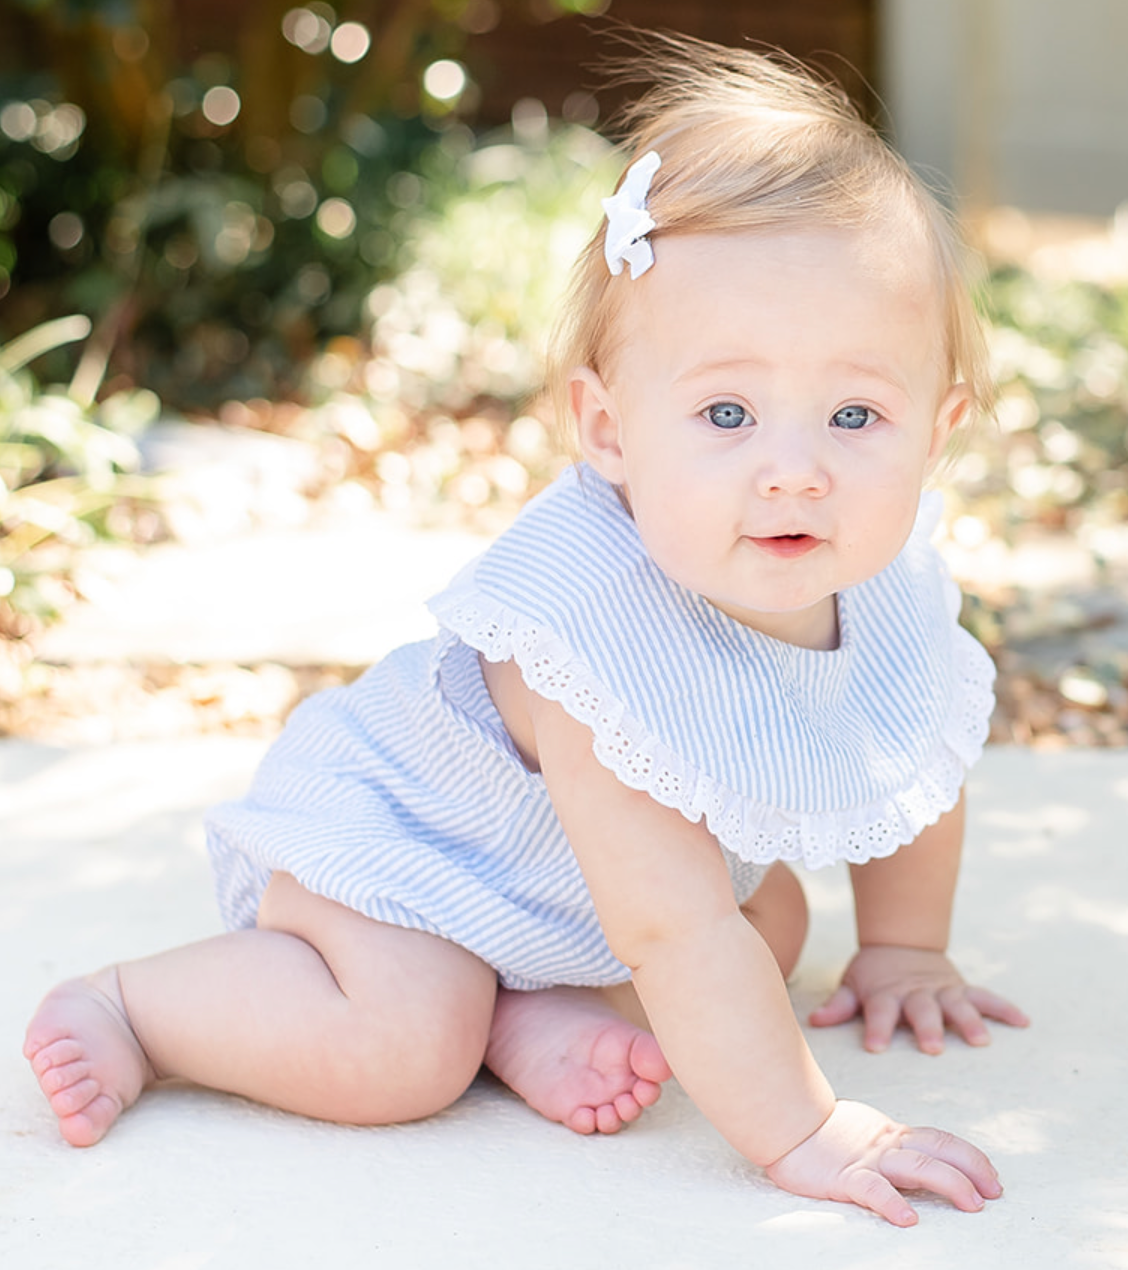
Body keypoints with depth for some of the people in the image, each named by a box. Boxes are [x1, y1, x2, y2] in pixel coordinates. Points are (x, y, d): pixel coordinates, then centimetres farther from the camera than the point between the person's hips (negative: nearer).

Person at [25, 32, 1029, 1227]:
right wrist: (802, 1134, -38)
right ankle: (127, 1002, -6)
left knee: (773, 922, 0)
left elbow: (918, 764, 3)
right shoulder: (607, 636, -44)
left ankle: (528, 1012, -8)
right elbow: (672, 930, -42)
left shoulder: (887, 584, -20)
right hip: (385, 823, -8)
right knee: (403, 1051, -26)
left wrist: (903, 949, 11)